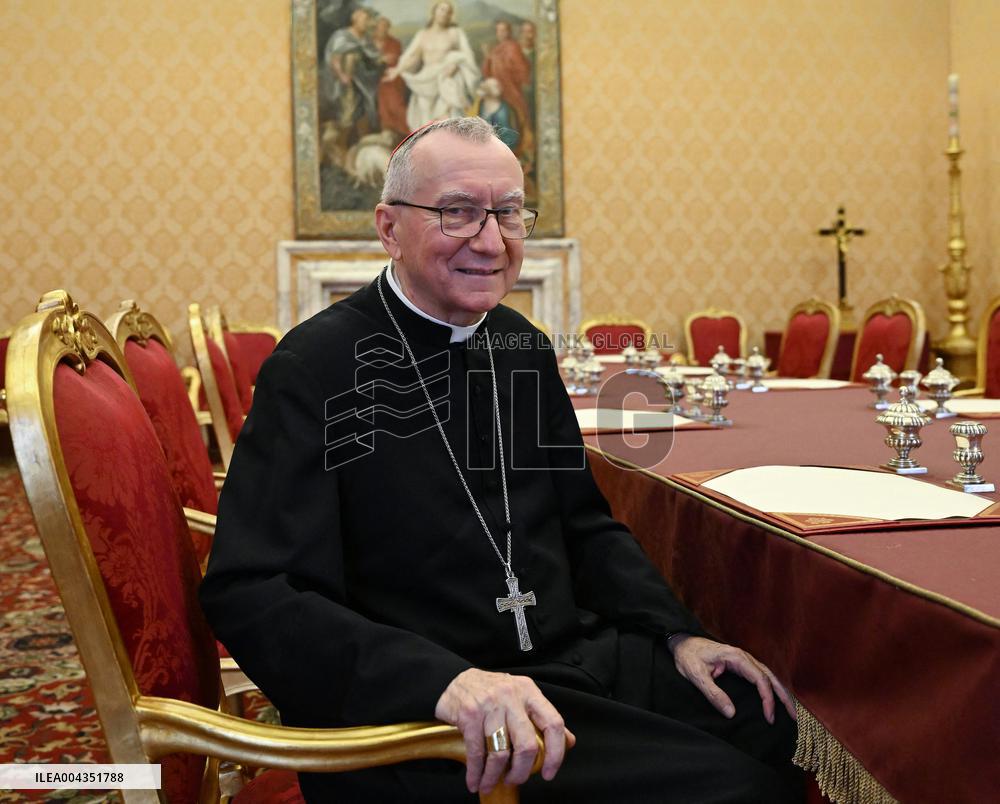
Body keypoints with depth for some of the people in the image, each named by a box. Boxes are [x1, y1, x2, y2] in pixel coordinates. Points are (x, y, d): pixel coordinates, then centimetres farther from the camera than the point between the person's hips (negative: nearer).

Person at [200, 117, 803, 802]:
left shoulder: (523, 347, 10)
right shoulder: (317, 367, -12)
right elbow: (251, 594, -19)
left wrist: (677, 634, 3)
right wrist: (445, 680, -32)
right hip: (419, 714, -7)